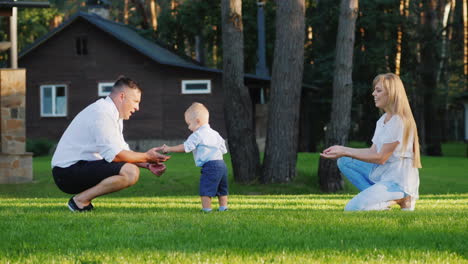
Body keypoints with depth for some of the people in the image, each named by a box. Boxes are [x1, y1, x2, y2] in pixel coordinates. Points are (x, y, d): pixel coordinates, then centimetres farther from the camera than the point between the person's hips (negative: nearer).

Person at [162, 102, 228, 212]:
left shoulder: (197, 135, -6)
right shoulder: (215, 134, 19)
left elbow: (185, 147, -7)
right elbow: (223, 150, 20)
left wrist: (169, 149, 0)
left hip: (209, 165, -9)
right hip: (221, 164, 9)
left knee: (206, 188, -7)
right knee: (221, 189, 18)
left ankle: (206, 208, -12)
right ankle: (223, 207, 21)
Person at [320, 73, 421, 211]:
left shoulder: (399, 121, -18)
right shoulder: (383, 120, 13)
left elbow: (380, 158, -17)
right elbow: (373, 151, 10)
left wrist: (345, 152, -16)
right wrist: (342, 149, 0)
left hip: (398, 181, -10)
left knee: (352, 208, -20)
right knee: (344, 161, 4)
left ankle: (399, 200, -5)